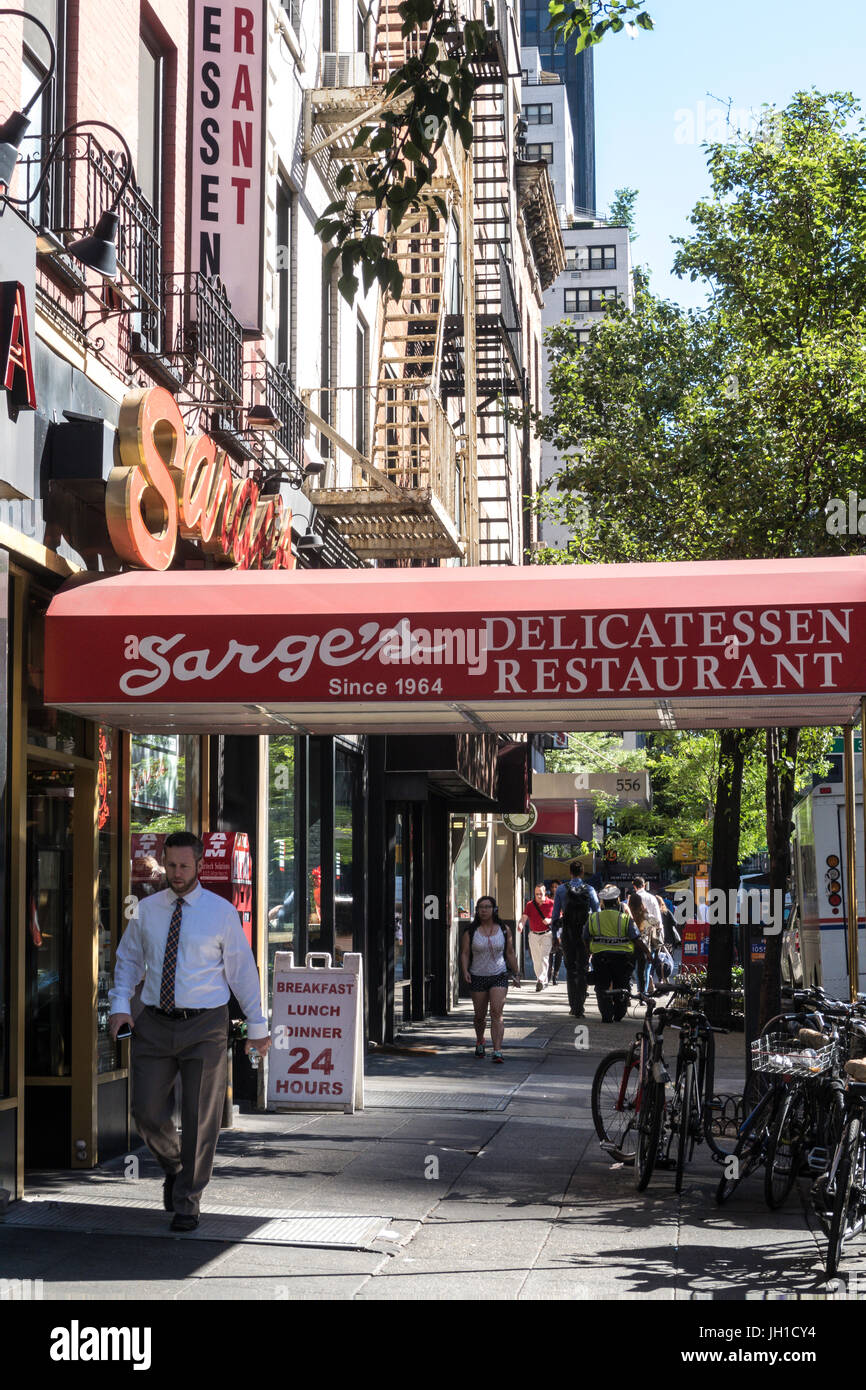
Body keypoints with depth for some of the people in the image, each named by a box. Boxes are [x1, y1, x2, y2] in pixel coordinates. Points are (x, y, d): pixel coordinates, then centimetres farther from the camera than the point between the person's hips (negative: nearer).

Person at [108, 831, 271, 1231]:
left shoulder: (221, 912, -1)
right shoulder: (147, 910, 6)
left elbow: (242, 968, 2)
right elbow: (128, 959, 16)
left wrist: (257, 1026, 2)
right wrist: (120, 1005, 0)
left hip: (204, 1025, -2)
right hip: (154, 1024, 2)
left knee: (200, 1118, 1)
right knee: (147, 1112, 1)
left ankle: (187, 1202, 15)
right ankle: (173, 1168, 32)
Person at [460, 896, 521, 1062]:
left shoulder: (503, 929, 2)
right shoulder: (471, 931, -1)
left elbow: (510, 953, 8)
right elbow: (464, 953, -2)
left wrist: (515, 975, 9)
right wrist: (465, 971, -18)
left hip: (499, 976, -1)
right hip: (477, 978, 1)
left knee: (497, 1013, -15)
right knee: (480, 1015, 11)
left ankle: (497, 1051, -20)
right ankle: (480, 1041, 40)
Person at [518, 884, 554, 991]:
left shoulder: (551, 904, -3)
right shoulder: (530, 905, 3)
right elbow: (524, 917, -5)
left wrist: (550, 921, -16)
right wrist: (520, 924, -27)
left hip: (546, 934, -4)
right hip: (533, 935, 4)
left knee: (544, 957, -17)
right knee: (536, 960, 8)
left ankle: (541, 980, -24)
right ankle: (543, 981, 22)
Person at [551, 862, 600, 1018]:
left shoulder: (561, 889, -2)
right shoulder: (590, 890, -3)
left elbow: (555, 914, 0)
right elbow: (597, 913, -2)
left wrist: (555, 934, 9)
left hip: (567, 934, 0)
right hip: (585, 934, 0)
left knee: (570, 970, 11)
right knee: (582, 970, 4)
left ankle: (573, 1006, 11)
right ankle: (579, 1008, -3)